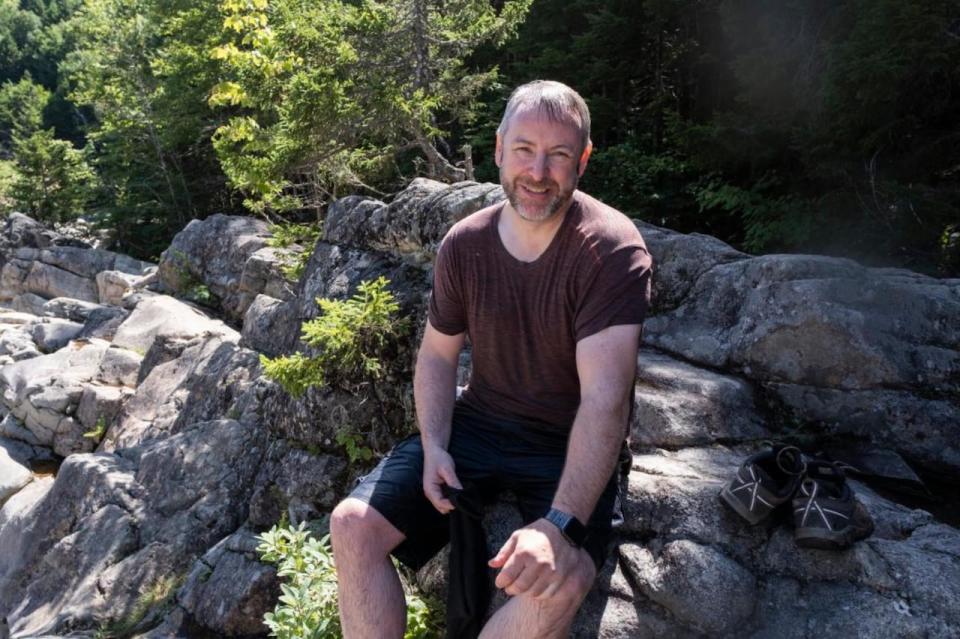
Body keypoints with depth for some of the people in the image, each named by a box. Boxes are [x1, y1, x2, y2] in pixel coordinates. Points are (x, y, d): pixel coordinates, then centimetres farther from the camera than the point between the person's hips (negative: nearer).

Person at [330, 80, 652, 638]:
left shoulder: (612, 250, -19)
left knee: (557, 584, -31)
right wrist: (434, 447, -8)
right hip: (477, 423, 4)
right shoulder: (464, 244, -3)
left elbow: (604, 398, -26)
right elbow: (438, 354, 8)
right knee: (352, 525, -9)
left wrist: (561, 524, -35)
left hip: (571, 446, -4)